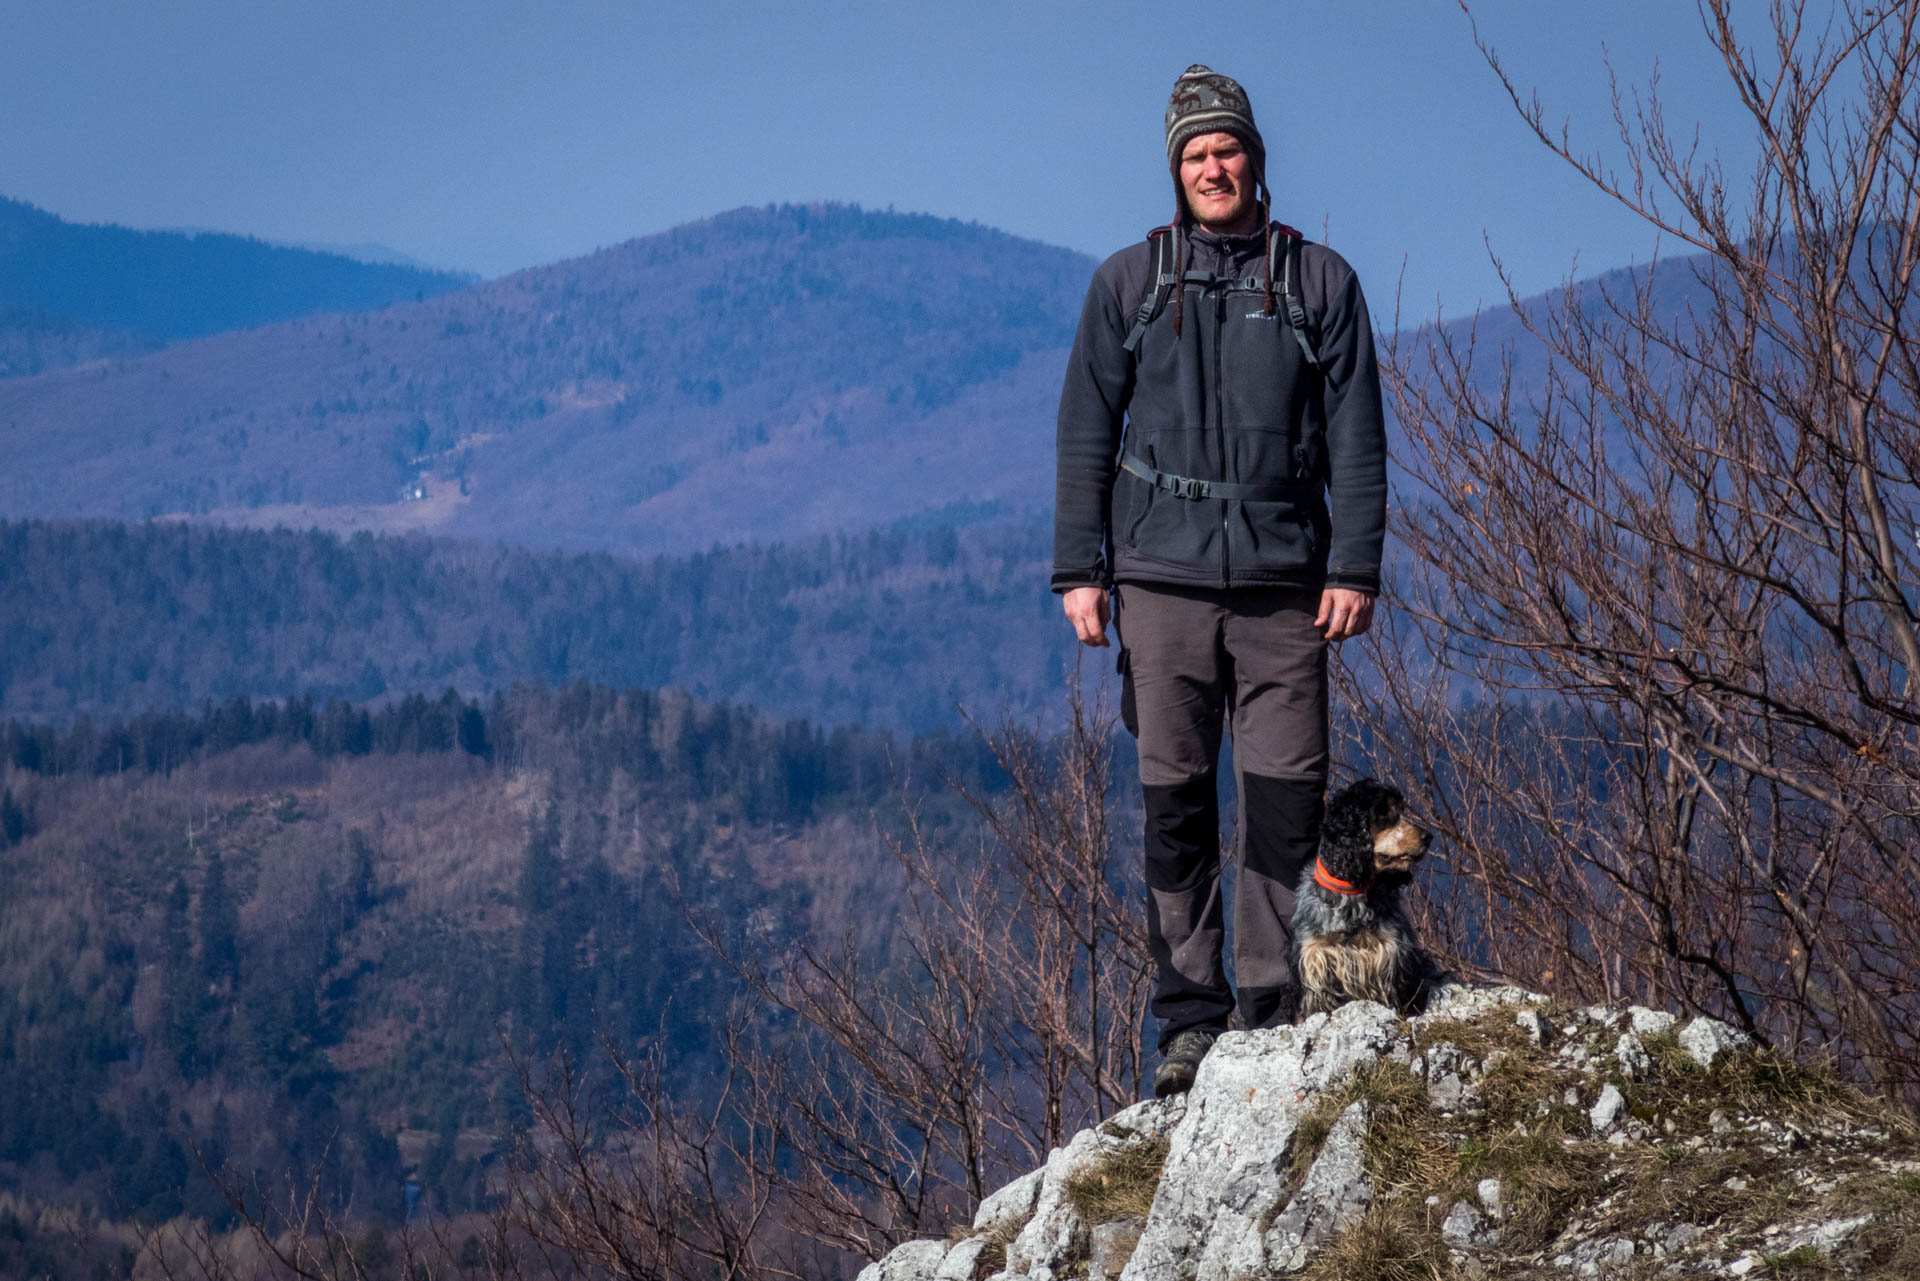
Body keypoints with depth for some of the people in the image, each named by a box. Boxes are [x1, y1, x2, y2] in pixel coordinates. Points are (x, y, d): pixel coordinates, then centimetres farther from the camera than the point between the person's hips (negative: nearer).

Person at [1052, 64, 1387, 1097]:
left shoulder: (1317, 281, 8)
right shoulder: (1129, 284, 10)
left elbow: (1355, 437, 7)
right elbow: (1087, 432, 11)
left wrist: (1354, 569, -2)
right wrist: (1079, 572, 3)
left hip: (1284, 582, 0)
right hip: (1162, 576, 0)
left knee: (1286, 798, -5)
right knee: (1175, 800, -1)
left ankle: (1273, 1010, 0)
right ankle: (1190, 1020, 4)